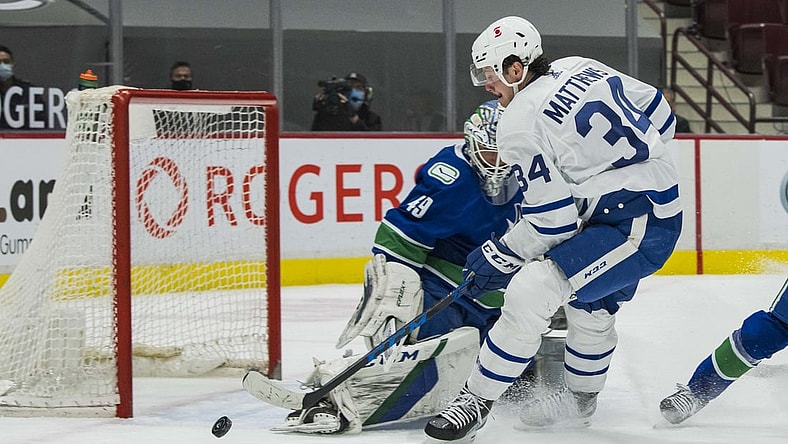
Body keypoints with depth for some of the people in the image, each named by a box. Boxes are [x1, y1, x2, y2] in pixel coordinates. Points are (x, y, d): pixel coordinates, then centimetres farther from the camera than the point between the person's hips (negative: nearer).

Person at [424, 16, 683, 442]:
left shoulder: (520, 126, -17)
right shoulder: (580, 69, 6)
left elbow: (552, 222, -16)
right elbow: (659, 114, 13)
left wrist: (496, 259, -3)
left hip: (634, 227, -10)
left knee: (528, 292, -16)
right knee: (592, 304, 29)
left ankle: (477, 400, -7)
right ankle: (580, 398, 49)